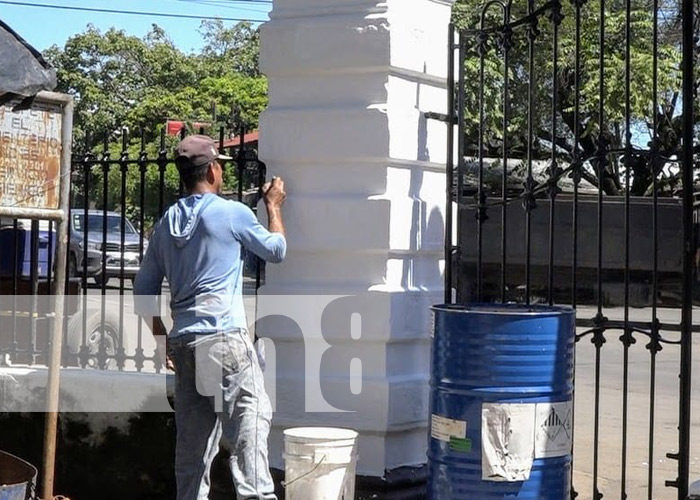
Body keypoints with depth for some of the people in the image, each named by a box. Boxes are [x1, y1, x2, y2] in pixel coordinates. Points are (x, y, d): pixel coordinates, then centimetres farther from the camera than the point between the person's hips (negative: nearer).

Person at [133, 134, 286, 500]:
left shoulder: (166, 223, 14)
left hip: (183, 342, 7)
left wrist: (165, 339, 23)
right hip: (225, 336, -6)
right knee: (249, 419, -8)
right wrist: (274, 205, 26)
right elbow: (276, 250, 12)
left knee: (193, 434, 10)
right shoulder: (232, 213, -4)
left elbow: (143, 292, 16)